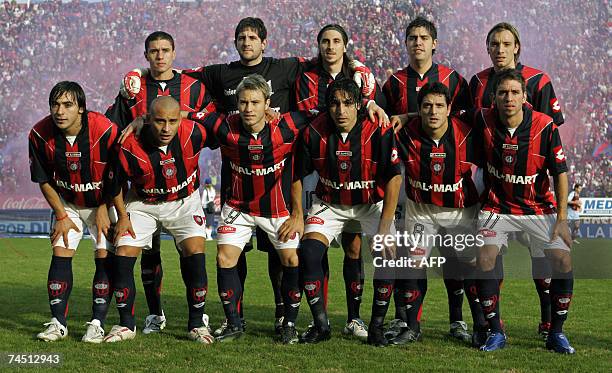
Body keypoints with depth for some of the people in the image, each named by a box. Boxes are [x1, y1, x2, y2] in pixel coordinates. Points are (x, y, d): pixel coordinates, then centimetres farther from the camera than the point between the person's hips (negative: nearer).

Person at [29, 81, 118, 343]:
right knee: (60, 254, -7)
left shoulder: (105, 130, -29)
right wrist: (61, 216, -5)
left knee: (104, 258, -9)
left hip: (103, 204, -2)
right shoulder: (40, 135, -19)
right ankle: (58, 323, 0)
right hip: (67, 204, 2)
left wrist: (103, 209, -11)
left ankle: (97, 324, -1)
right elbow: (44, 180, -5)